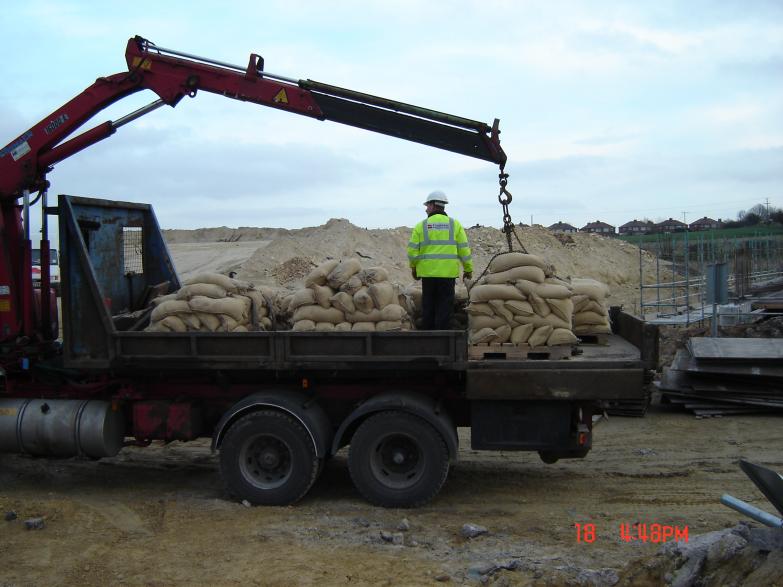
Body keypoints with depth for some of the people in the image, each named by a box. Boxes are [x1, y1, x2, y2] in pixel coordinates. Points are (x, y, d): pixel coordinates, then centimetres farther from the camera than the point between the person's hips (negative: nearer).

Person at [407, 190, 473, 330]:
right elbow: (464, 249, 2)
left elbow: (412, 250, 0)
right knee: (445, 307, 3)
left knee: (428, 305, 10)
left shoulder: (421, 225, 2)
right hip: (448, 272, -1)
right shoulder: (455, 224, 4)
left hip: (427, 272, 1)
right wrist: (468, 269, 10)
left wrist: (413, 267, 15)